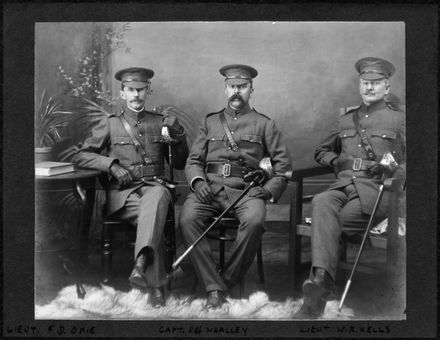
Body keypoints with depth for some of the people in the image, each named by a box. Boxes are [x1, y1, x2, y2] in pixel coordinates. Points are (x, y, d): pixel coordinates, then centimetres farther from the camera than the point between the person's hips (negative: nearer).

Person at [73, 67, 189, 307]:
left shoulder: (159, 122, 18)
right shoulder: (110, 124, 13)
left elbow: (179, 164, 18)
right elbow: (80, 156, 7)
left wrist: (179, 136, -1)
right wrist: (112, 166, -9)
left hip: (154, 186, 1)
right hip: (122, 191, -1)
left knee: (157, 197, -39)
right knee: (152, 217, -35)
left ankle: (141, 263, -53)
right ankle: (155, 285, -35)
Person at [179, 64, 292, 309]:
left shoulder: (264, 124, 17)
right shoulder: (210, 121, 23)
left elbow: (283, 164, 11)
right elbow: (193, 161, 17)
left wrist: (269, 190, -5)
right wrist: (198, 181, -5)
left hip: (245, 188, -1)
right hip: (209, 186, 2)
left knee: (255, 220, -35)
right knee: (187, 219, -30)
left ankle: (227, 282, -17)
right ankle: (214, 288, -24)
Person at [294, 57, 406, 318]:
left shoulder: (399, 119, 13)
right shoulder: (347, 119, 26)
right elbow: (321, 151, 35)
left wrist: (393, 175, -14)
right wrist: (336, 160, 13)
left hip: (376, 189, -3)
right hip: (344, 184, 3)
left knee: (327, 224, -29)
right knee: (321, 203, -34)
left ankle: (320, 283, -24)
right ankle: (322, 278, -48)